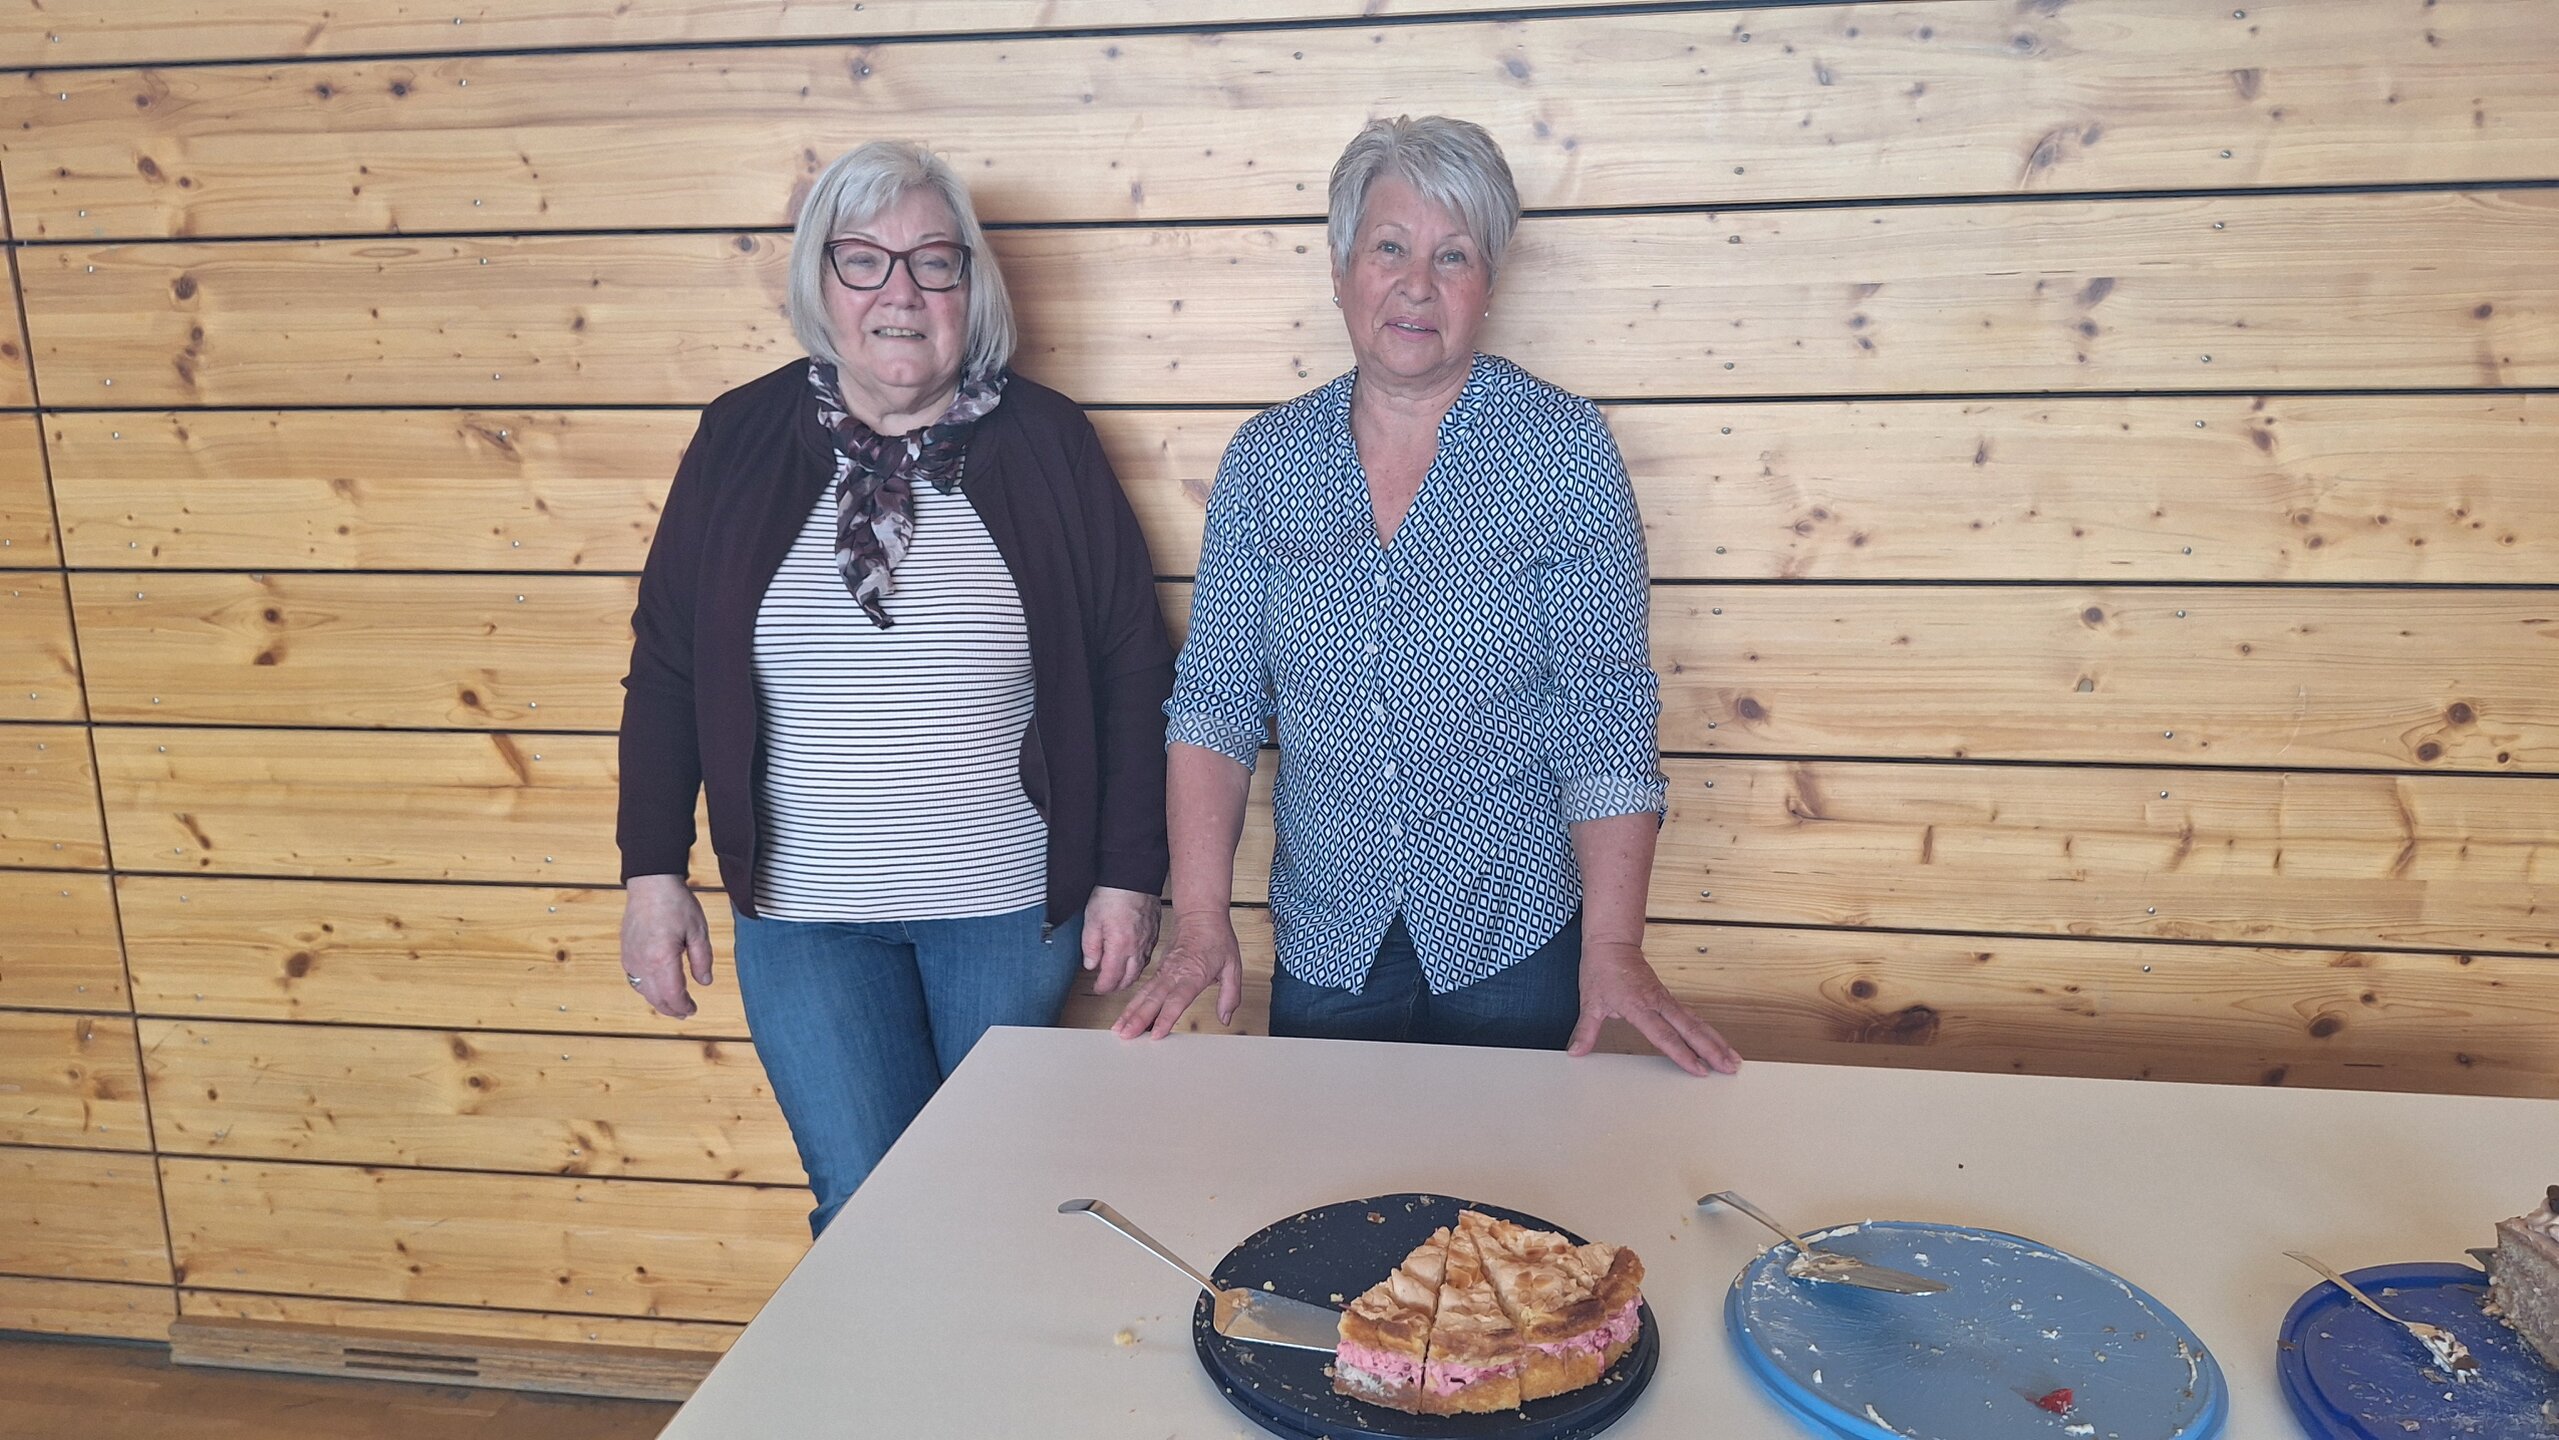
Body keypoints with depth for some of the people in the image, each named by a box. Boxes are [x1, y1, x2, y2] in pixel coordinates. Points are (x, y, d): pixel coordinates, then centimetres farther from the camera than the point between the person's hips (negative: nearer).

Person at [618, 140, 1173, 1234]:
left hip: (1012, 905, 0)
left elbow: (1131, 669, 0)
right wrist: (653, 875, 1)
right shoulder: (742, 441, 0)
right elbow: (665, 669, 5)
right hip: (801, 909, 1)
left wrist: (1127, 876, -3)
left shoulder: (1043, 441, -3)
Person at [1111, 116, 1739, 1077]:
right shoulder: (1265, 457, -2)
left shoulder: (1564, 447, -9)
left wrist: (1613, 948, -16)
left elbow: (1604, 714, -11)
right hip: (1323, 946, 2)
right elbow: (1217, 696, -2)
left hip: (1517, 941, -2)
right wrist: (1200, 923, -10)